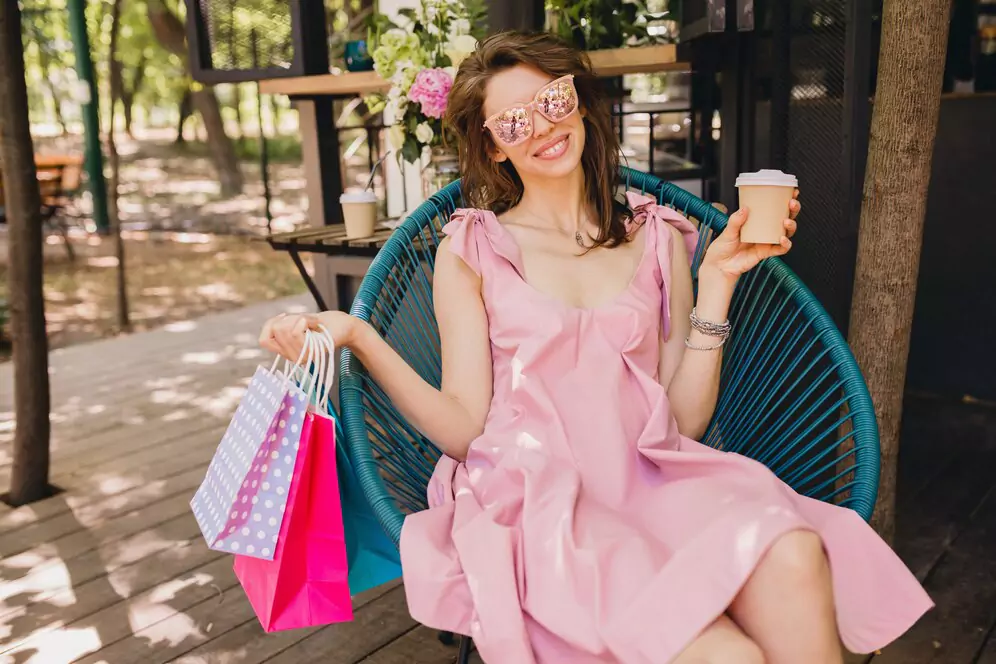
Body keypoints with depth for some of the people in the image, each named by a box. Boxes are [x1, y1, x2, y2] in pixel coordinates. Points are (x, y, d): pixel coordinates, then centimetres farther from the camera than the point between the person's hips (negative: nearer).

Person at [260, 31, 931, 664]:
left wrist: (716, 280, 0)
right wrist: (359, 337, -13)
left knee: (790, 556, -30)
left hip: (650, 481, 3)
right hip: (532, 499, -3)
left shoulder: (658, 238, 14)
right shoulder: (470, 251, 8)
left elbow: (685, 418, 7)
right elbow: (465, 429, -1)